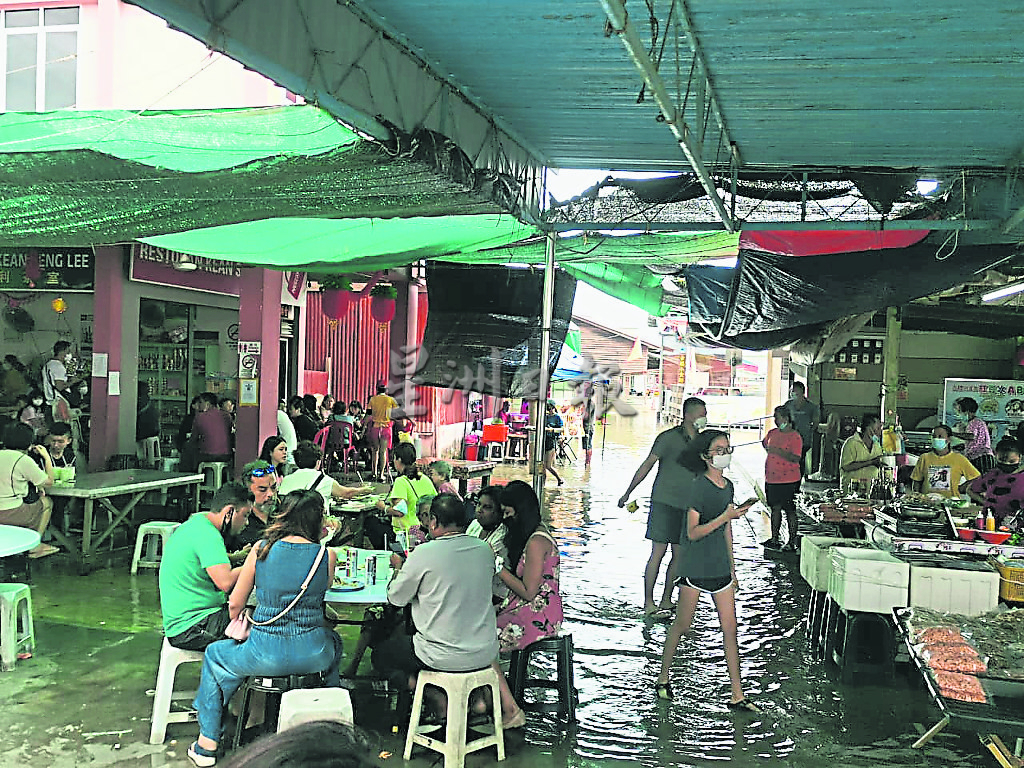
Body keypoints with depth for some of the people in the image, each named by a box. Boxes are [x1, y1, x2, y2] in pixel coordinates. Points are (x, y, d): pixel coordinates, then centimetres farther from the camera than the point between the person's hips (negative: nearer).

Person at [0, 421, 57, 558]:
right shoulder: (24, 460, -14)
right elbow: (49, 481, -4)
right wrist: (46, 457, 6)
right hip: (11, 514, -7)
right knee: (45, 502, 19)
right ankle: (34, 546, 18)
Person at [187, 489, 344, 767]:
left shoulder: (261, 548, -5)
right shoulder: (327, 555, -6)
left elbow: (235, 605, 4)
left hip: (266, 655, -1)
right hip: (312, 655, 1)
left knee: (215, 655, 30)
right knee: (334, 641, 38)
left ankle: (207, 744, 33)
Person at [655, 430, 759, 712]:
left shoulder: (727, 486, 9)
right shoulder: (700, 486, -13)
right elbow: (693, 532, -18)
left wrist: (732, 567, 18)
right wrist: (726, 516, -25)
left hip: (719, 565, 6)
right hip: (695, 564, -6)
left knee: (730, 628, 3)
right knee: (682, 625, 5)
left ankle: (737, 695, 8)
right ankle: (663, 678, 24)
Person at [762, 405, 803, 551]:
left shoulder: (794, 436, -11)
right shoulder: (772, 433, 11)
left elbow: (796, 458, -20)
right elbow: (765, 444, 33)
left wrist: (778, 451, -24)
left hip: (788, 480, -7)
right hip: (772, 478, 7)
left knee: (790, 511, 0)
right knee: (775, 508, 14)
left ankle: (792, 543, 7)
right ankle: (774, 539, 24)